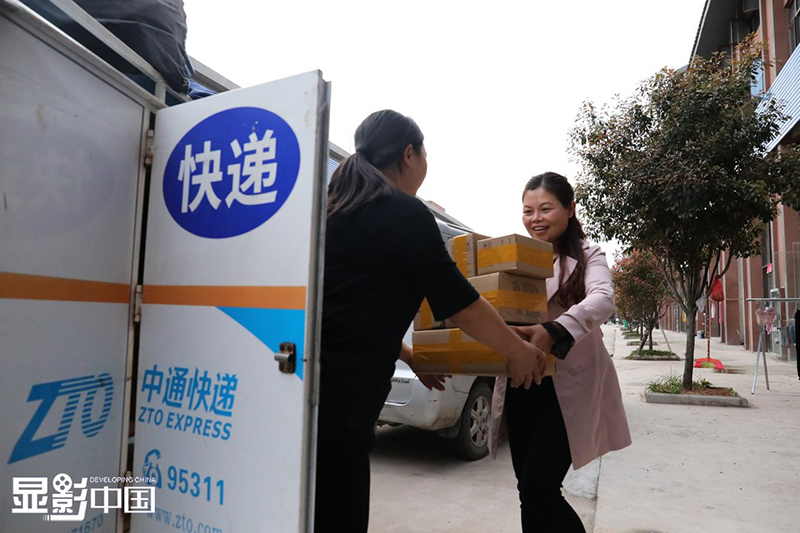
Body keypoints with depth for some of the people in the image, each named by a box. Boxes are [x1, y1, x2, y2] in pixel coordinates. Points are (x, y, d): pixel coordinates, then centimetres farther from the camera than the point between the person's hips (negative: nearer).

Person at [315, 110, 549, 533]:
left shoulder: (340, 209, 15)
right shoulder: (403, 212, -11)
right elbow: (461, 304, -7)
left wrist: (411, 357, 30)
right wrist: (519, 350, 10)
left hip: (313, 385, 9)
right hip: (333, 400, -9)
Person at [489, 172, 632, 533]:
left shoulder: (587, 256, 0)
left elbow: (603, 299, -21)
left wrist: (554, 332, -40)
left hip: (568, 386, -4)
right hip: (519, 386, 5)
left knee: (538, 489, -8)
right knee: (528, 492, 12)